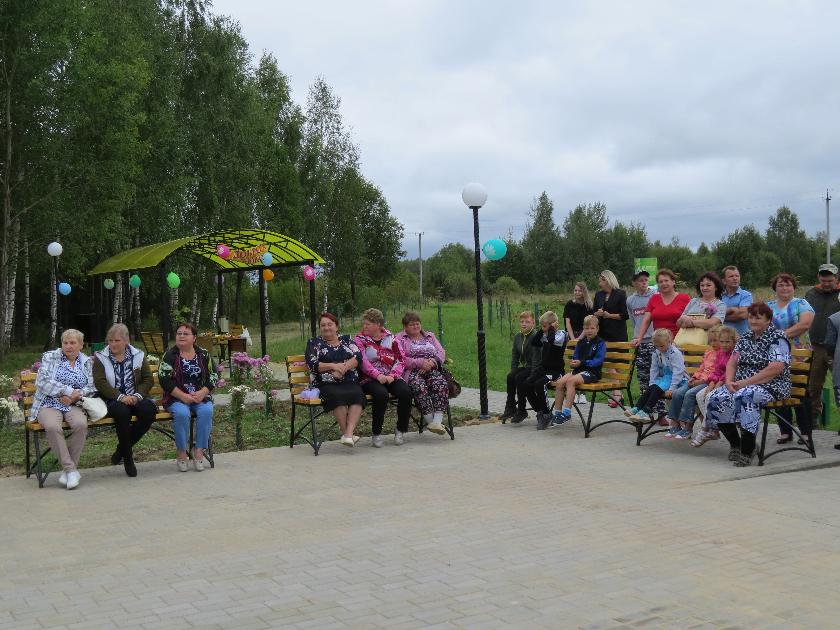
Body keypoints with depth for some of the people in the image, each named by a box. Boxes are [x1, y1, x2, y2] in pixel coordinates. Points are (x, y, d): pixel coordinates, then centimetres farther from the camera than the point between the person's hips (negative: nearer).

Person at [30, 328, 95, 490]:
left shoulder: (87, 362, 14)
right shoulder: (50, 357, 7)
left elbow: (92, 387, 7)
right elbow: (42, 382, -7)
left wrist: (77, 395, -13)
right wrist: (69, 390, -13)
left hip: (74, 406, 2)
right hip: (49, 404, -1)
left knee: (81, 424, -33)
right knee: (52, 427, -35)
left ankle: (68, 470, -20)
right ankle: (71, 469, -26)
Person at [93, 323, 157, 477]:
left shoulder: (138, 356, 12)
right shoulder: (101, 358, 5)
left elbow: (148, 379, 8)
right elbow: (100, 382, -7)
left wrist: (137, 395, -11)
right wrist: (120, 397, -19)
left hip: (135, 399, 3)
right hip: (112, 400, -3)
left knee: (149, 409, -30)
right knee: (122, 412, -36)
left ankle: (122, 448, -9)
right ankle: (127, 456, -19)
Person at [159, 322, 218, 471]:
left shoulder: (204, 355, 9)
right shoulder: (169, 355, 3)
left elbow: (213, 376, 7)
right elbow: (164, 379, -7)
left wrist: (202, 393, -11)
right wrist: (183, 396, -16)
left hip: (201, 396, 2)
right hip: (176, 398, -2)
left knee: (206, 411, -31)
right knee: (182, 413, -34)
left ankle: (199, 451, -22)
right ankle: (181, 452, -18)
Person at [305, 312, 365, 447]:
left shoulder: (346, 339, 20)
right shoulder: (314, 343, 15)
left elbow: (358, 357, 5)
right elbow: (312, 364, 1)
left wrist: (343, 367, -13)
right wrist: (333, 366, -11)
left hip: (350, 382, 2)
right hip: (326, 384, -2)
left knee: (357, 394, -32)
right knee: (338, 395, -35)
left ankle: (349, 433, -41)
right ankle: (346, 433, -28)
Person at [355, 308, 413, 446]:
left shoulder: (390, 338, 12)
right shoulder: (360, 339, 5)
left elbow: (401, 360, 6)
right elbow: (363, 362, -9)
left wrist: (393, 375, -12)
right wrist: (378, 375, -23)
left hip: (391, 377, 3)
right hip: (370, 379, -3)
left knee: (405, 392, -26)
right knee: (381, 394, -34)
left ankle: (400, 430, -7)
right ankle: (376, 434, -18)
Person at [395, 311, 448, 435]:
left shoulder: (430, 336, 27)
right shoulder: (399, 338, 15)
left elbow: (441, 353, 14)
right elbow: (401, 360, -1)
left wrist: (432, 362, -9)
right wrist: (421, 363, -14)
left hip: (432, 369, 3)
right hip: (411, 371, -3)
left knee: (441, 384, -31)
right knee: (419, 386, -38)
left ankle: (438, 420, -41)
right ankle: (429, 420, -37)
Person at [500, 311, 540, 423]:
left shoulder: (535, 337, -13)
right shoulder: (517, 337, 9)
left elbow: (536, 359, -17)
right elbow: (514, 356, 13)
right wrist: (513, 371, -1)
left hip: (535, 369, -6)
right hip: (524, 367, 6)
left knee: (519, 378, -29)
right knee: (510, 376, -21)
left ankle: (521, 411, -18)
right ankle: (510, 408, -17)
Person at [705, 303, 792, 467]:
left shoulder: (777, 338, -6)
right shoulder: (745, 338, 18)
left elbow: (776, 369, -19)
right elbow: (732, 363, 14)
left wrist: (746, 383, -20)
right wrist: (730, 381, -8)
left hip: (771, 386, -7)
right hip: (742, 385, 7)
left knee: (744, 396, -37)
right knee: (716, 398, -19)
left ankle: (747, 451, -29)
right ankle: (735, 444, -3)